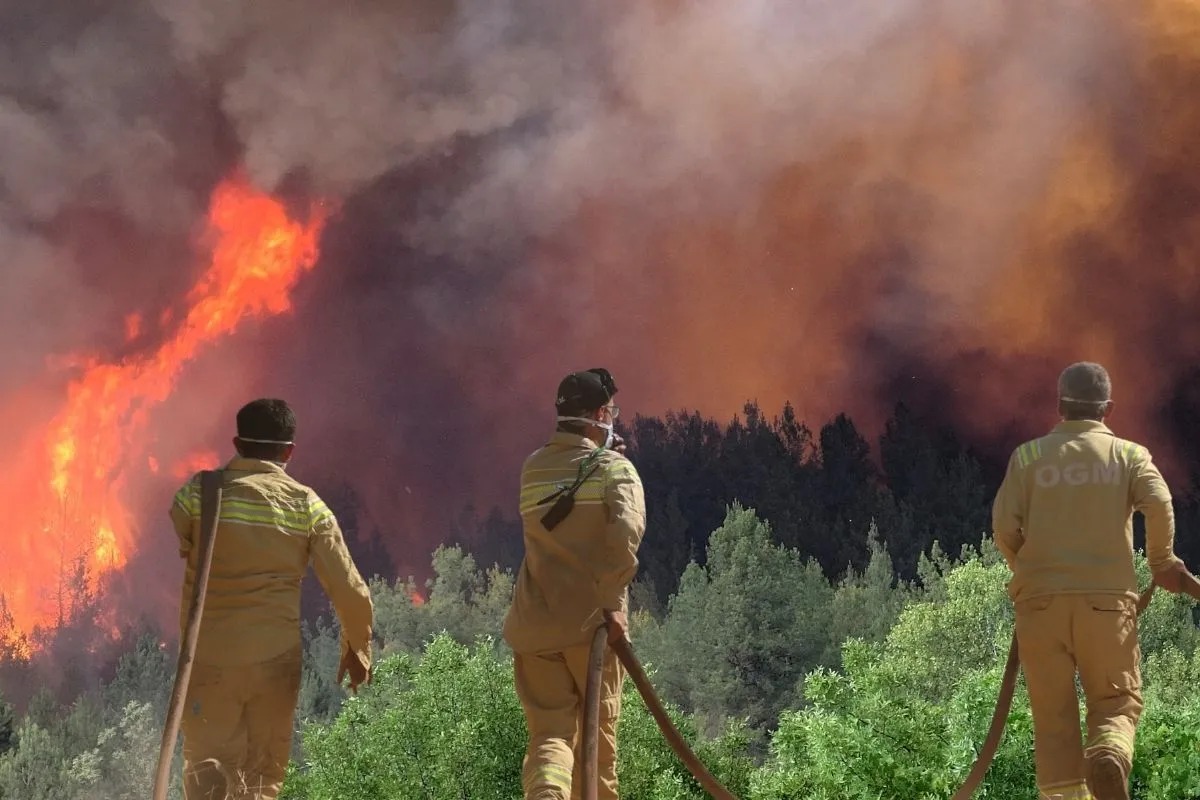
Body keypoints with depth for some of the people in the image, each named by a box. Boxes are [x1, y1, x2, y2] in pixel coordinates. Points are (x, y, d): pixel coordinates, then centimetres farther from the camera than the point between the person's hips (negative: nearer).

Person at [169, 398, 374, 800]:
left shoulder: (199, 494, -3)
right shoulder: (306, 506, -1)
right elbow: (349, 590, 1)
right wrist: (357, 649, 15)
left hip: (210, 657, -1)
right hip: (276, 658, 1)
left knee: (207, 766, 0)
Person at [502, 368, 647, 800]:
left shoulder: (533, 468, 11)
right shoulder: (615, 468, -4)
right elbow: (625, 533, -19)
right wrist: (612, 602, -14)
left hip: (533, 621, 3)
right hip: (590, 619, -3)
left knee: (549, 732, 0)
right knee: (597, 729, 13)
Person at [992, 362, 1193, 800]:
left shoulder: (1028, 455, 9)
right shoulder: (1128, 453, 8)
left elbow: (1004, 525, 0)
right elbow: (1159, 504, -9)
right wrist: (1162, 562, 5)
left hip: (1041, 599, 0)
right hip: (1107, 598, 0)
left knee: (1054, 714, 6)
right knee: (1117, 702, 8)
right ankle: (1109, 759, -23)